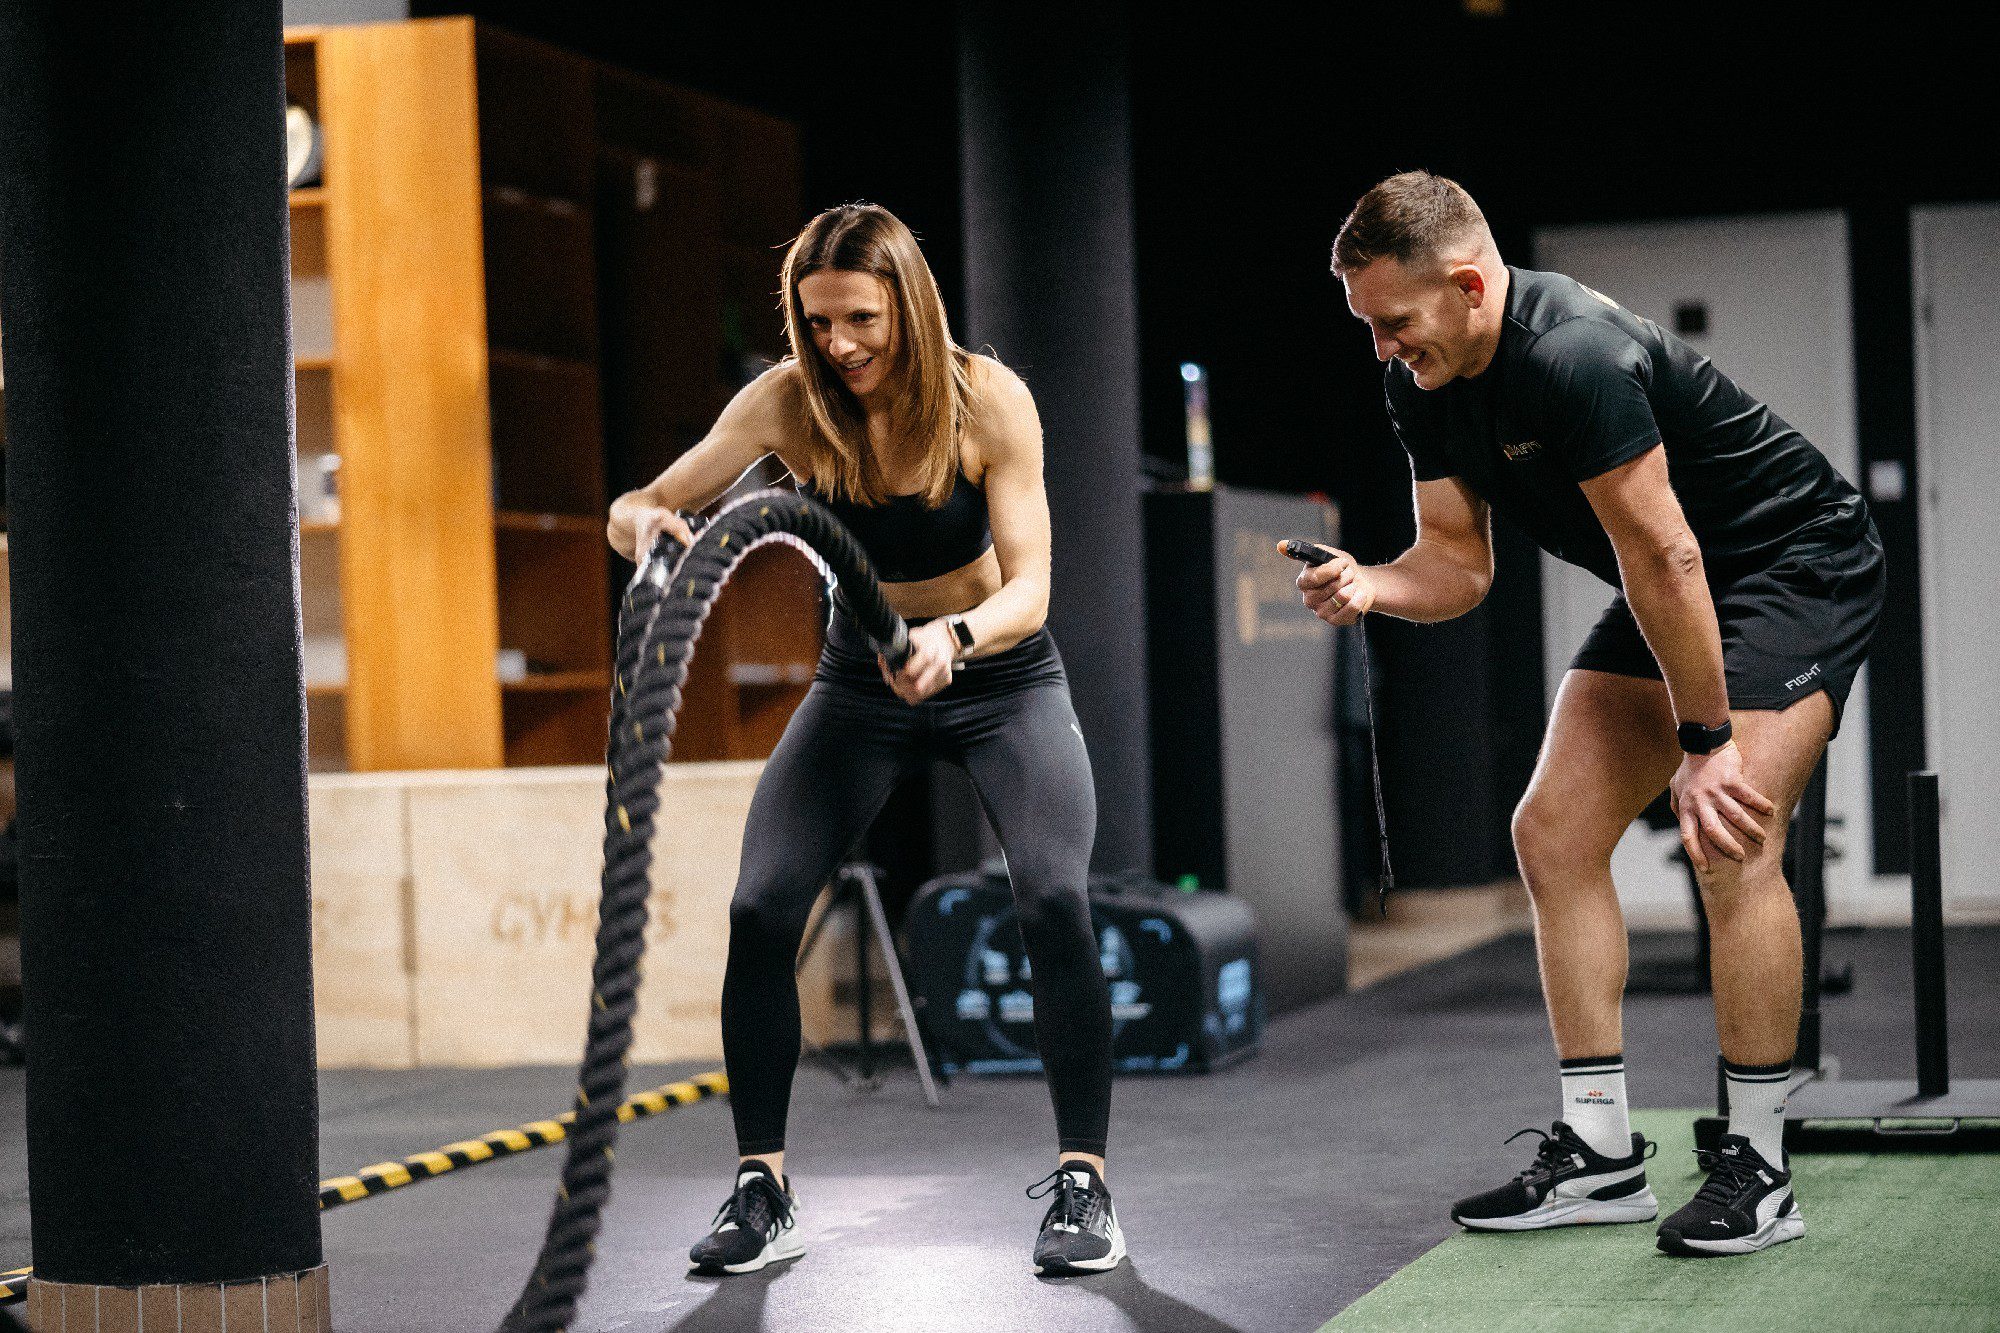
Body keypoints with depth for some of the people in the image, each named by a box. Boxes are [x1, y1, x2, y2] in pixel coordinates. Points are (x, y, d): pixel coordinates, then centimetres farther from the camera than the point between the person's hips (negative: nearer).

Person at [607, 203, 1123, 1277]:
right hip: (861, 681, 2)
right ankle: (763, 1191, 1)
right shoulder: (788, 402, -16)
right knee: (759, 912, -14)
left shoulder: (988, 401, -22)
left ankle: (1082, 1186, -10)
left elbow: (1028, 586, -25)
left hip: (1001, 676, -2)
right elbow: (636, 510, -14)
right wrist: (646, 525, -39)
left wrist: (954, 636, -47)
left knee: (1054, 902, -24)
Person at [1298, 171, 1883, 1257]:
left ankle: (1758, 1168, -11)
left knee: (1730, 838, -22)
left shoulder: (1575, 357, -33)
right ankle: (1600, 1153, 4)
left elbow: (1663, 554, -30)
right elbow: (1459, 564, 2)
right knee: (1553, 832, -1)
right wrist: (1371, 586, -20)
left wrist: (1706, 744, -25)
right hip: (1672, 592, 9)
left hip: (1799, 565, -9)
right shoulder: (1423, 389, -4)